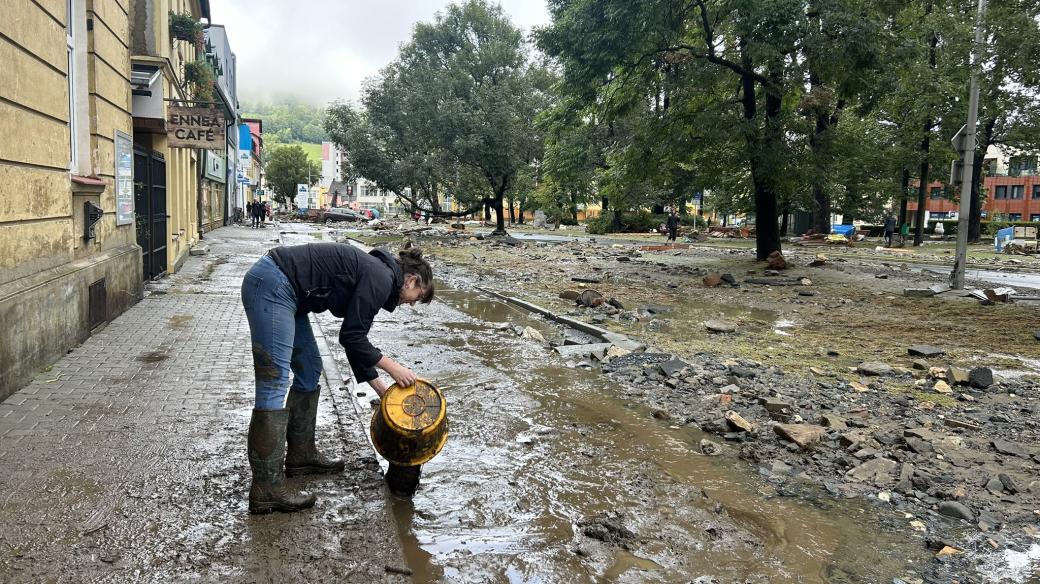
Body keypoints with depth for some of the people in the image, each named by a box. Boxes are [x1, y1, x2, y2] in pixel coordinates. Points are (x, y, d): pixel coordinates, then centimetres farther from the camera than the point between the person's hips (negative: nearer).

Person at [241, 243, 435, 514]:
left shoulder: (372, 274, 17)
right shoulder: (381, 278, -10)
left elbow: (356, 341, 21)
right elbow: (351, 338, -11)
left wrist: (382, 389, 22)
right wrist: (392, 367, -1)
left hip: (279, 288, 11)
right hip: (272, 285, -11)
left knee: (309, 370, 16)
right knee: (274, 383, -11)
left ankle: (301, 455, 27)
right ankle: (267, 489, -7)